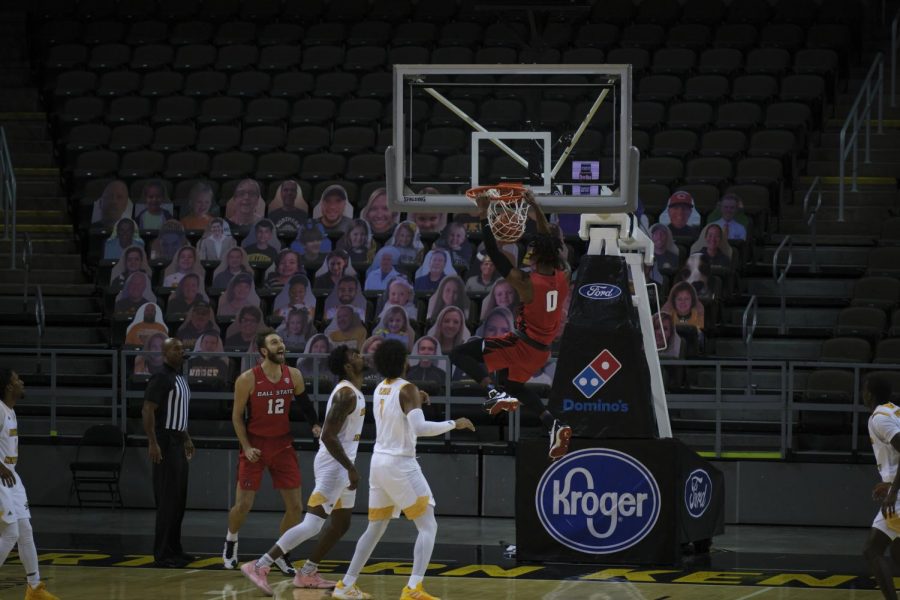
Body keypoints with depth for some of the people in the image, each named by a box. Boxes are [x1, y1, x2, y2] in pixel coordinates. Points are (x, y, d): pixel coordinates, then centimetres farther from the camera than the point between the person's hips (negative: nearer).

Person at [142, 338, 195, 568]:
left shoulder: (180, 379, 16)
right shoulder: (161, 378, -14)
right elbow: (147, 411, -19)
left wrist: (187, 439, 24)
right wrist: (152, 443, -25)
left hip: (178, 443, 10)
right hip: (165, 443, -10)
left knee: (179, 500, 12)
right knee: (167, 500, -9)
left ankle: (174, 549, 18)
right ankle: (161, 554, -7)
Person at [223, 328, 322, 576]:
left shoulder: (293, 376, -2)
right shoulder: (247, 379, -13)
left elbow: (304, 403, 12)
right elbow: (237, 416, -7)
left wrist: (314, 425, -5)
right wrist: (246, 448, -15)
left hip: (283, 445, 4)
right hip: (255, 446, -4)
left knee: (295, 506, -1)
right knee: (243, 505, -2)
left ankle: (281, 555, 16)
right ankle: (231, 540, 30)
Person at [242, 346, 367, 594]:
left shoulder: (353, 392, 12)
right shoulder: (346, 394, -19)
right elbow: (328, 436, -25)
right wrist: (351, 468, -24)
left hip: (342, 465, 10)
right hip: (333, 465, -10)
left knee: (341, 523, 15)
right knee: (312, 524, -13)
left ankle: (307, 574, 21)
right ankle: (260, 567, -17)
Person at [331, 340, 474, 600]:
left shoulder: (380, 389, 10)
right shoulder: (406, 389, -14)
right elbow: (419, 428, -26)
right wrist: (454, 424, -18)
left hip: (378, 461, 8)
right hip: (400, 464, -8)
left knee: (375, 528, 19)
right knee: (428, 527, -4)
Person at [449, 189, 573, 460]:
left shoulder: (526, 283, -21)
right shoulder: (562, 277, -3)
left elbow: (495, 255, -17)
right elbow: (549, 242, 11)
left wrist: (484, 215, -12)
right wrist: (535, 207, 15)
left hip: (522, 345, -7)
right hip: (543, 350, 7)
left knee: (459, 354, -4)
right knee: (515, 385, 32)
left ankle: (494, 393, -22)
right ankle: (554, 425, 13)